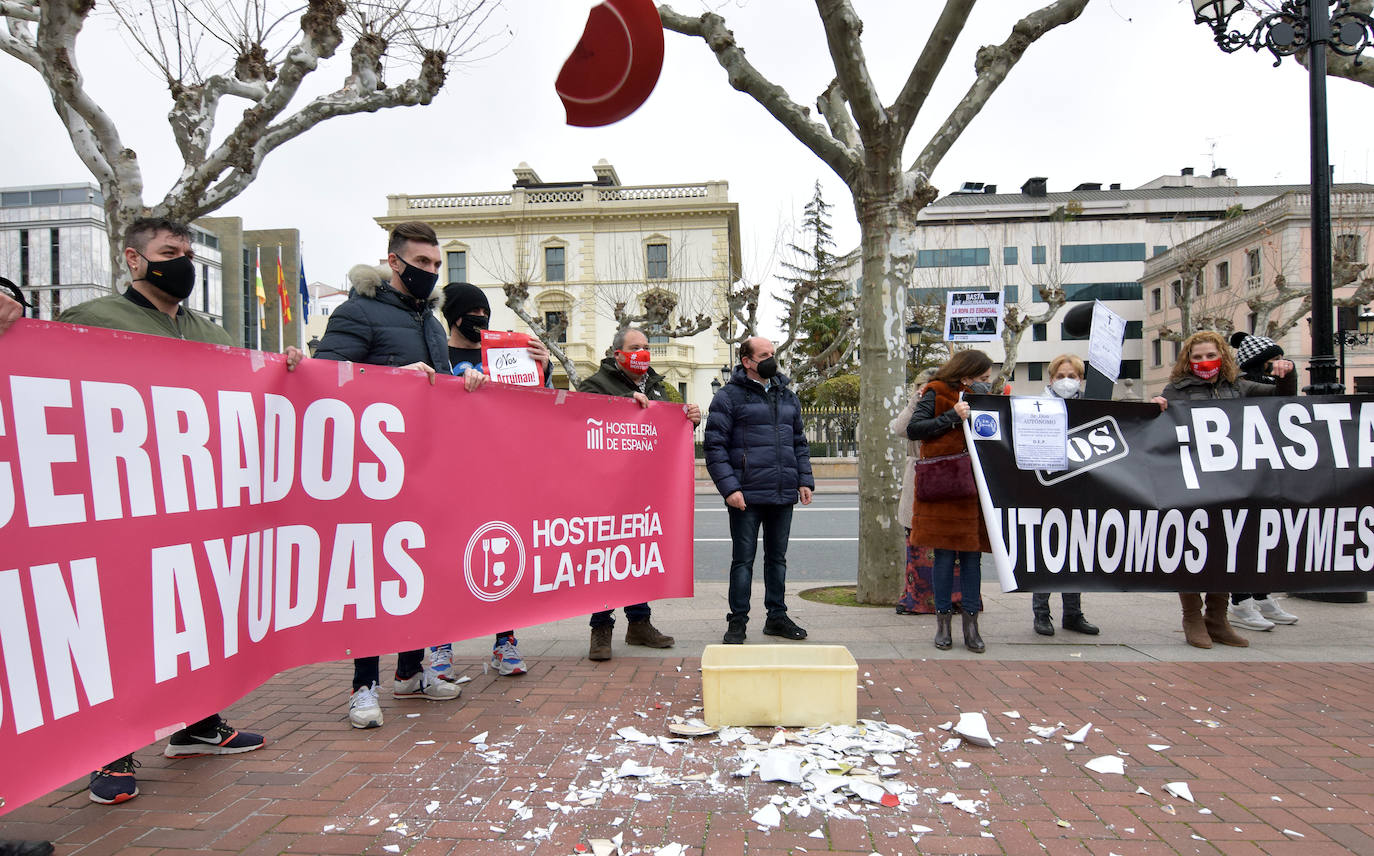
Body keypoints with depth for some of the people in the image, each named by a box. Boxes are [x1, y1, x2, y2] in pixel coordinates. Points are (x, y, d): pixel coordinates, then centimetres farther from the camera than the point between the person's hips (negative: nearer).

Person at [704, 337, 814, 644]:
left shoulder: (787, 396, 15)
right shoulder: (729, 396, -4)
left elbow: (800, 443, 20)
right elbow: (714, 446, -9)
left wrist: (804, 480, 8)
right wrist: (729, 487, -17)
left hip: (784, 494, 6)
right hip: (747, 496, -5)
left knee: (777, 557, 14)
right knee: (743, 559, 2)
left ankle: (777, 616, 26)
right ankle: (737, 621, 12)